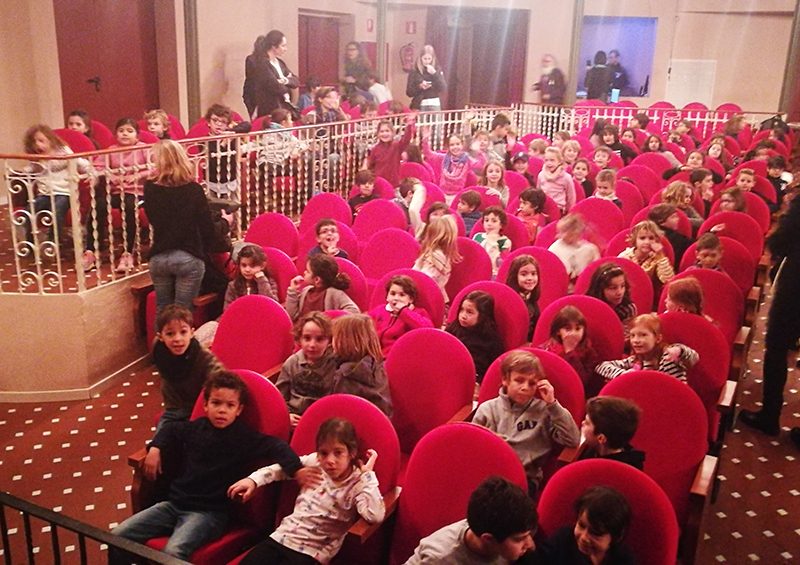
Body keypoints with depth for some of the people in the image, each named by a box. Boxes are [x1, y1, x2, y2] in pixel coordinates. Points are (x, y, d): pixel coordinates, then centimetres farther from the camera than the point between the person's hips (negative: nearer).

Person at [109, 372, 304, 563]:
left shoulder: (244, 438, -8)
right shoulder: (195, 428, 8)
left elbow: (275, 446, -20)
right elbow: (171, 430, 28)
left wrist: (296, 469, -35)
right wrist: (155, 448, 10)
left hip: (210, 512, -5)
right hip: (175, 502, 6)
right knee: (118, 536, -4)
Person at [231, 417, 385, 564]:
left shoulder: (359, 483, -12)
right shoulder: (314, 462, 2)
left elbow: (376, 516, -28)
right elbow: (283, 467, 15)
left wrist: (368, 473, -23)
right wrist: (253, 480, 2)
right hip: (282, 537, 5)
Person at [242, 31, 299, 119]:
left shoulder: (279, 62, 16)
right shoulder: (260, 63, -9)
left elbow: (296, 81, 13)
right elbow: (273, 85, -18)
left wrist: (287, 80, -10)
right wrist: (286, 90, 2)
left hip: (284, 108, 8)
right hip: (268, 111, -8)